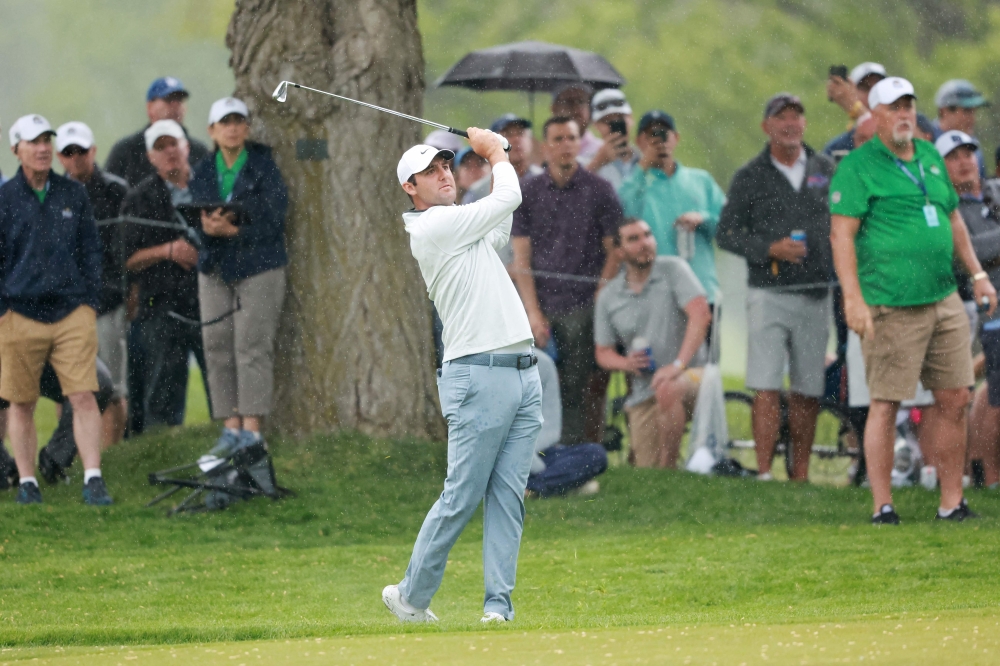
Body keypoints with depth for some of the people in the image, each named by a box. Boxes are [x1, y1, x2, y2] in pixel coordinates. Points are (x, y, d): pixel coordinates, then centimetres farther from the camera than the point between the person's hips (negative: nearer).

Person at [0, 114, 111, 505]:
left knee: (83, 396, -9)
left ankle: (93, 480, -10)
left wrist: (91, 303, 7)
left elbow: (90, 250, 14)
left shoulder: (73, 195, 9)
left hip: (72, 312, 1)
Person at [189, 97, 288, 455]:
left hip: (258, 267, -4)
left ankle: (252, 428, -8)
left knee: (253, 346, -9)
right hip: (215, 270, 4)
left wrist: (232, 231, -19)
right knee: (218, 348, 0)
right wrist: (206, 227, -18)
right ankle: (231, 427, 5)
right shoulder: (203, 173, 10)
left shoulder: (264, 168, -2)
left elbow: (273, 221, -8)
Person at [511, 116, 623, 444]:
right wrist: (534, 313, -2)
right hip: (542, 309, 2)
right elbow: (521, 259, 7)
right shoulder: (527, 192, 9)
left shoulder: (599, 190, 5)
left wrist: (599, 302, -4)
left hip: (584, 309, -2)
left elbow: (614, 252, 5)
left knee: (581, 392, -7)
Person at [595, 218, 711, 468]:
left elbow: (700, 314, -15)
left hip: (689, 376, -3)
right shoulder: (608, 297, 9)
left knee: (666, 390, -39)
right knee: (647, 478, -8)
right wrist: (626, 363, -9)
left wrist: (678, 364, -25)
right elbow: (603, 352, 15)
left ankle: (669, 467, -25)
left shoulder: (673, 270, -3)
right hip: (643, 396, 3)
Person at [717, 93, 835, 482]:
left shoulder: (824, 169, 10)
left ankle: (800, 475, 14)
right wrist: (770, 249, -13)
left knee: (808, 390, 6)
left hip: (815, 294, 3)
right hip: (770, 293, -3)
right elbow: (726, 233, 1)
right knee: (767, 388, -11)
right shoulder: (750, 177, 3)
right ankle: (764, 473, -11)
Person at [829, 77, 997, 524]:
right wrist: (853, 298, -20)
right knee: (886, 403, -4)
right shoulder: (858, 168, -6)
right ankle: (882, 506, 2)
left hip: (944, 300, 7)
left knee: (954, 399, 6)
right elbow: (842, 234, -12)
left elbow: (953, 219, 26)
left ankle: (952, 501, 13)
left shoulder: (931, 158, 16)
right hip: (892, 309, -7)